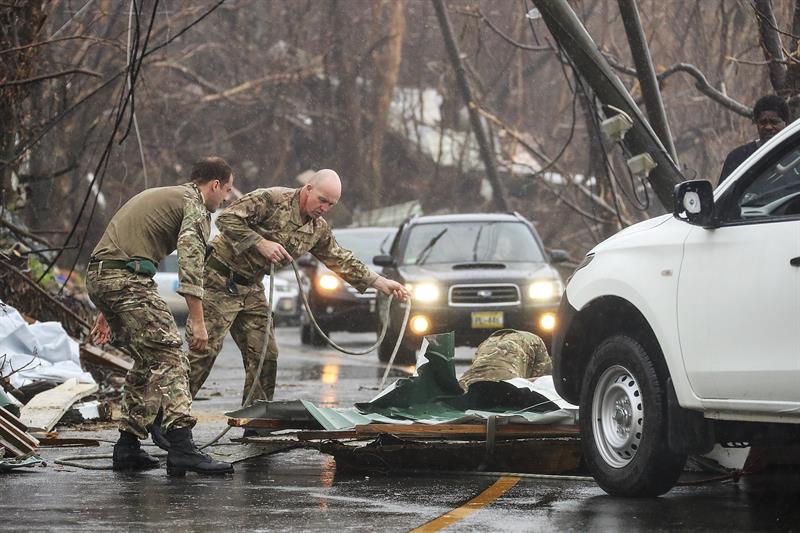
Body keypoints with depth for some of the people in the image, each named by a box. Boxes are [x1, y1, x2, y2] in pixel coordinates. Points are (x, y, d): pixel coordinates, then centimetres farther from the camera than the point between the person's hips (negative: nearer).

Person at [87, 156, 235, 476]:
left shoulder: (157, 196, 31)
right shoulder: (195, 208, 1)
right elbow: (190, 264, -14)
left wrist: (107, 312, 34)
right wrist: (197, 321, -17)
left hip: (98, 277, 9)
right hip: (128, 280, -9)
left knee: (147, 362, 18)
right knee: (169, 359, -14)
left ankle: (127, 448, 17)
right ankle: (181, 449, -27)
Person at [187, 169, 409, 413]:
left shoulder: (318, 230, 8)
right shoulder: (271, 200, -16)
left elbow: (341, 261, 16)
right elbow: (226, 219, -20)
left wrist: (381, 283, 11)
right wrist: (261, 243, -26)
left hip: (251, 287, 8)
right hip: (221, 278, -8)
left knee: (265, 355, 3)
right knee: (205, 350, -12)